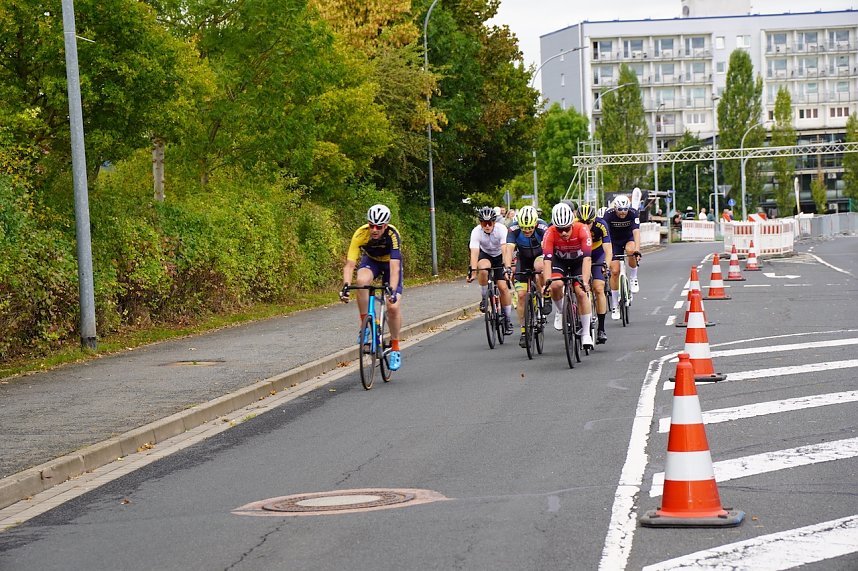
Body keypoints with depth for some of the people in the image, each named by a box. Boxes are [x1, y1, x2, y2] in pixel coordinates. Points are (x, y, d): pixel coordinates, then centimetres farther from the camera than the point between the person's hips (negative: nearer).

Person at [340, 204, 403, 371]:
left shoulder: (392, 234, -36)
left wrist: (392, 290, -56)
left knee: (394, 306, -15)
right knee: (362, 280, -35)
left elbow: (394, 267, -43)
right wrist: (346, 286, -51)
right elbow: (349, 264, -35)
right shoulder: (360, 234, -32)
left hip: (390, 262, -1)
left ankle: (395, 348, 5)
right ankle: (365, 324, -17)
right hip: (370, 260, 1)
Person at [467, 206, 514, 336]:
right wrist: (472, 271, -48)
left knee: (503, 286, -13)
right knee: (483, 268, -36)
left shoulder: (501, 229, -29)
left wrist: (507, 267, -53)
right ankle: (484, 298, -14)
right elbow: (474, 252, -34)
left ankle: (508, 320, 0)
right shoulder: (476, 231, -27)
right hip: (485, 255, 0)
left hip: (499, 256, 0)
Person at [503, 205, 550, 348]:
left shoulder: (543, 227, -32)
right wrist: (508, 268, -53)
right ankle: (524, 332, 3)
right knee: (521, 294, -9)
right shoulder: (514, 229, -27)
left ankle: (546, 298, -16)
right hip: (523, 259, 2)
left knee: (539, 266, -38)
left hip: (540, 256, -2)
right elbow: (509, 249, -37)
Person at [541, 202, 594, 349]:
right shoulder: (550, 233, -31)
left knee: (582, 292, -17)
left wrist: (585, 281, -48)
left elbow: (587, 258, -39)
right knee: (556, 285, -28)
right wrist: (547, 283, -46)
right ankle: (560, 312, 3)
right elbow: (547, 260, -35)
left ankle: (586, 334, -4)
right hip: (559, 260, 1)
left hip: (578, 261, -1)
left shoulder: (582, 230, -33)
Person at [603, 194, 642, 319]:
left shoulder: (633, 214, -25)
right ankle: (615, 306, 1)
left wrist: (637, 250, -50)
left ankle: (633, 279, -12)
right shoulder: (609, 215, -25)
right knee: (615, 271, -11)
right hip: (615, 242, 0)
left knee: (630, 250, -37)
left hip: (629, 239, 0)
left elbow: (636, 232, -35)